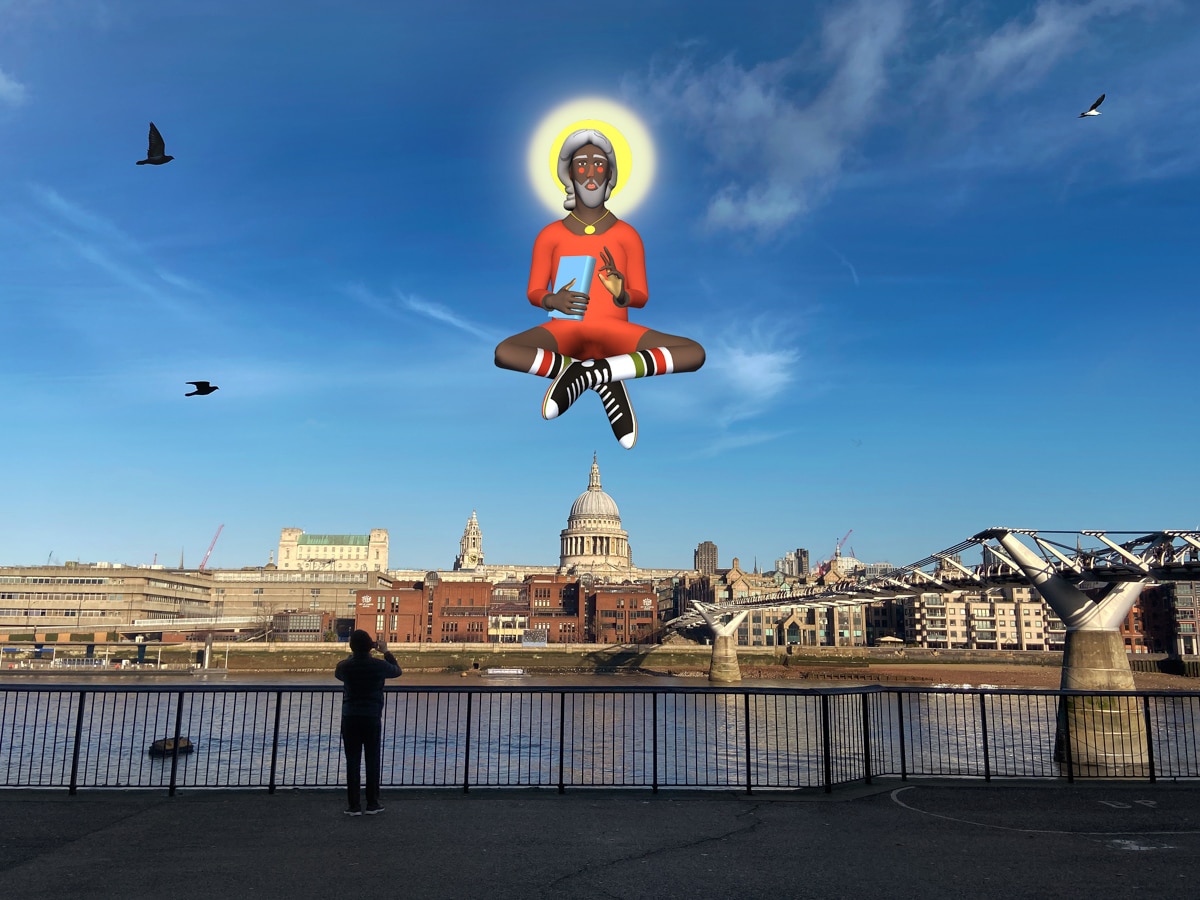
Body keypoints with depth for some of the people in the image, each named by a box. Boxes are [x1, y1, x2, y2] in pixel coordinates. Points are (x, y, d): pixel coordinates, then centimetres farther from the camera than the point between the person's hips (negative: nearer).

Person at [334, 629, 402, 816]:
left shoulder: (345, 666, -5)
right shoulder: (379, 666, -8)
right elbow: (397, 671, 13)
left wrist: (352, 655, 25)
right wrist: (386, 652, 20)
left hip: (350, 718, 1)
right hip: (372, 718, -1)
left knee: (352, 761, 5)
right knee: (372, 760, 7)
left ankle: (354, 805, 6)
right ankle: (372, 804, 11)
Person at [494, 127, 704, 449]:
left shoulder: (627, 235, 4)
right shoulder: (551, 235, 4)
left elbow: (641, 297, 5)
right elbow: (534, 292, 7)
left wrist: (622, 294, -20)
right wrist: (554, 301, -18)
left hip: (615, 333, 1)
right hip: (566, 330, 0)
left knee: (695, 353, -24)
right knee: (504, 353, -33)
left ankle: (585, 374, -25)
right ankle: (607, 381, -22)